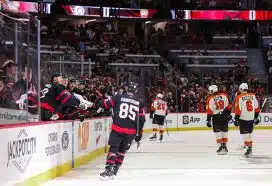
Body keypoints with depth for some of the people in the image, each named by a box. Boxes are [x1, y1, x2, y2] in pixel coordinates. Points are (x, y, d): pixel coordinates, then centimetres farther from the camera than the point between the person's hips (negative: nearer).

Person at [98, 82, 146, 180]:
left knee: (113, 148, 0)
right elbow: (141, 119, 8)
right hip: (131, 131, 3)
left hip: (118, 128, -3)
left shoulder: (119, 97, -1)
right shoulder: (139, 103, 8)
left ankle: (108, 170, -13)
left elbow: (106, 104, 3)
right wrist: (139, 133, 16)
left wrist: (99, 103, 24)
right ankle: (114, 171, 17)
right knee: (121, 150, 16)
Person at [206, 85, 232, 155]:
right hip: (224, 116, 3)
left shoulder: (210, 99, -6)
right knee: (225, 131, 13)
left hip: (216, 117, -3)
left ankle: (221, 146, -4)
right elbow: (228, 106, 4)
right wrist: (228, 114, 14)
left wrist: (208, 120, -2)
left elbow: (209, 111, -7)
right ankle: (224, 146, 14)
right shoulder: (224, 96, 2)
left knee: (217, 131, 4)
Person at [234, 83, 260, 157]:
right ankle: (249, 146, 28)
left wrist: (236, 119, -6)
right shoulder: (253, 96, 3)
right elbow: (257, 108, 8)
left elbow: (238, 109, -13)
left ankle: (249, 148, -10)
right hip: (251, 118, 5)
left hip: (243, 119, -5)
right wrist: (256, 117, 18)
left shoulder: (239, 97, -10)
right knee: (249, 133, 19)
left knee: (245, 134, -2)